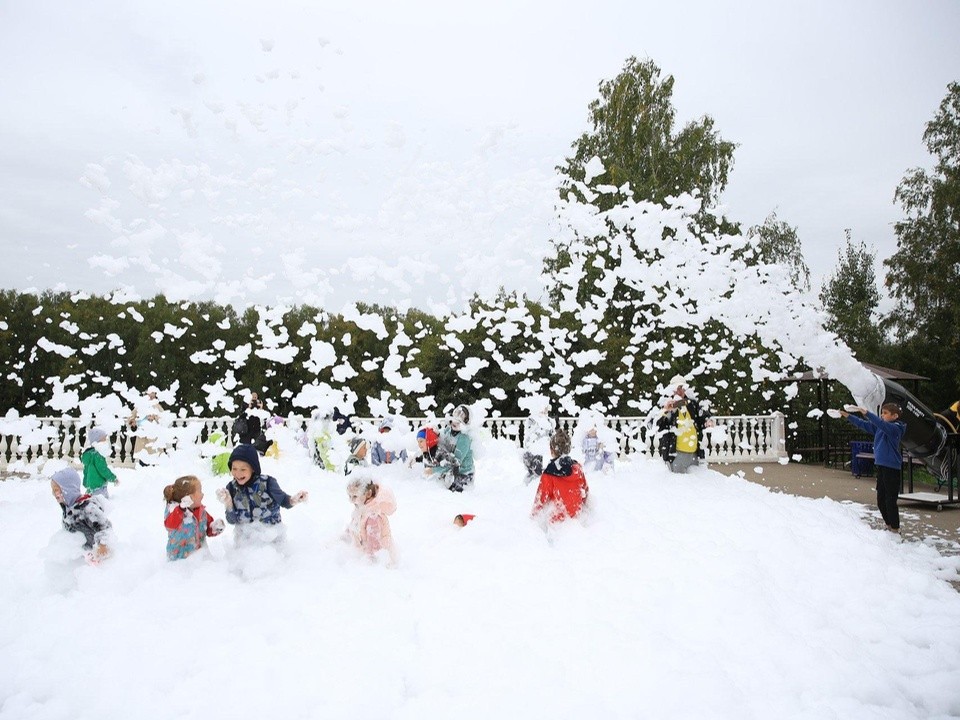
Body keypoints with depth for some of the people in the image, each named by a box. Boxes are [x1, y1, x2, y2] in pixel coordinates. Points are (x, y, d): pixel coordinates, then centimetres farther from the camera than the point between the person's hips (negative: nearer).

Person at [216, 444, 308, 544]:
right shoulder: (231, 488, -11)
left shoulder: (267, 482, -19)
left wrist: (292, 500, -37)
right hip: (245, 538, 2)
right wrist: (228, 504, -29)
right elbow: (232, 520, -8)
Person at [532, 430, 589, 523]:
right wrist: (580, 507, 29)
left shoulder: (549, 473, -12)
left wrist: (534, 515, 7)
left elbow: (542, 496, -7)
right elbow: (585, 492, 13)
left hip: (558, 518, -5)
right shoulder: (577, 468, 2)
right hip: (576, 515, 5)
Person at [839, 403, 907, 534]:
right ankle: (889, 526, 27)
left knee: (890, 501, -3)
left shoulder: (895, 428, -12)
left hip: (892, 468, -8)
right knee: (881, 501, 14)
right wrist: (847, 415, 6)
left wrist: (865, 413, -38)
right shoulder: (879, 427, 9)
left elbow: (881, 424, -30)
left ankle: (895, 529, 8)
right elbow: (863, 424, 14)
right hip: (881, 466, 8)